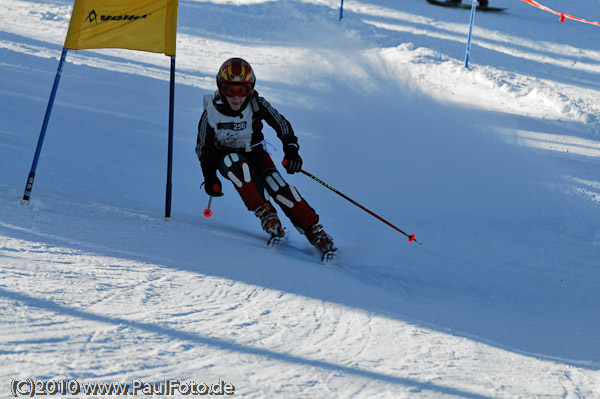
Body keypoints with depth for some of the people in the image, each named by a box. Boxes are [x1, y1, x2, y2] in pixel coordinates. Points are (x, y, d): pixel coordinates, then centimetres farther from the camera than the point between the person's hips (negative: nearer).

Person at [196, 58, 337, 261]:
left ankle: (315, 232, -18)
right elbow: (203, 147, -6)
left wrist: (291, 150, -24)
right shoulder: (211, 113, -19)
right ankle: (265, 213, -30)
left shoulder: (257, 105, -20)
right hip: (226, 158, 0)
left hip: (255, 153, 1)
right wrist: (210, 178, -12)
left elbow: (282, 124, -9)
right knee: (235, 162, -37)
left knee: (277, 186, -25)